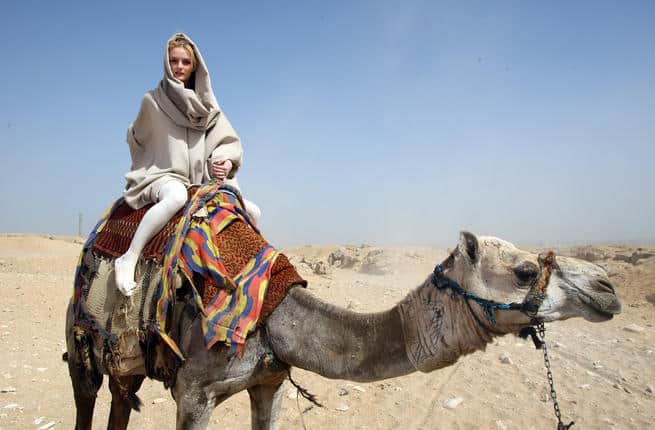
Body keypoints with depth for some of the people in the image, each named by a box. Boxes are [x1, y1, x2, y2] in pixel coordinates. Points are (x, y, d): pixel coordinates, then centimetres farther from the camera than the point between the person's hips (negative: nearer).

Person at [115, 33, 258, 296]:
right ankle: (128, 259, -32)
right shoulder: (153, 100, 1)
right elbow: (135, 138, 16)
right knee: (177, 196, -41)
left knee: (252, 211, -10)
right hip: (163, 176, -4)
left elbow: (229, 141, 4)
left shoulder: (207, 104, 11)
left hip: (202, 183, 5)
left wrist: (225, 160, -16)